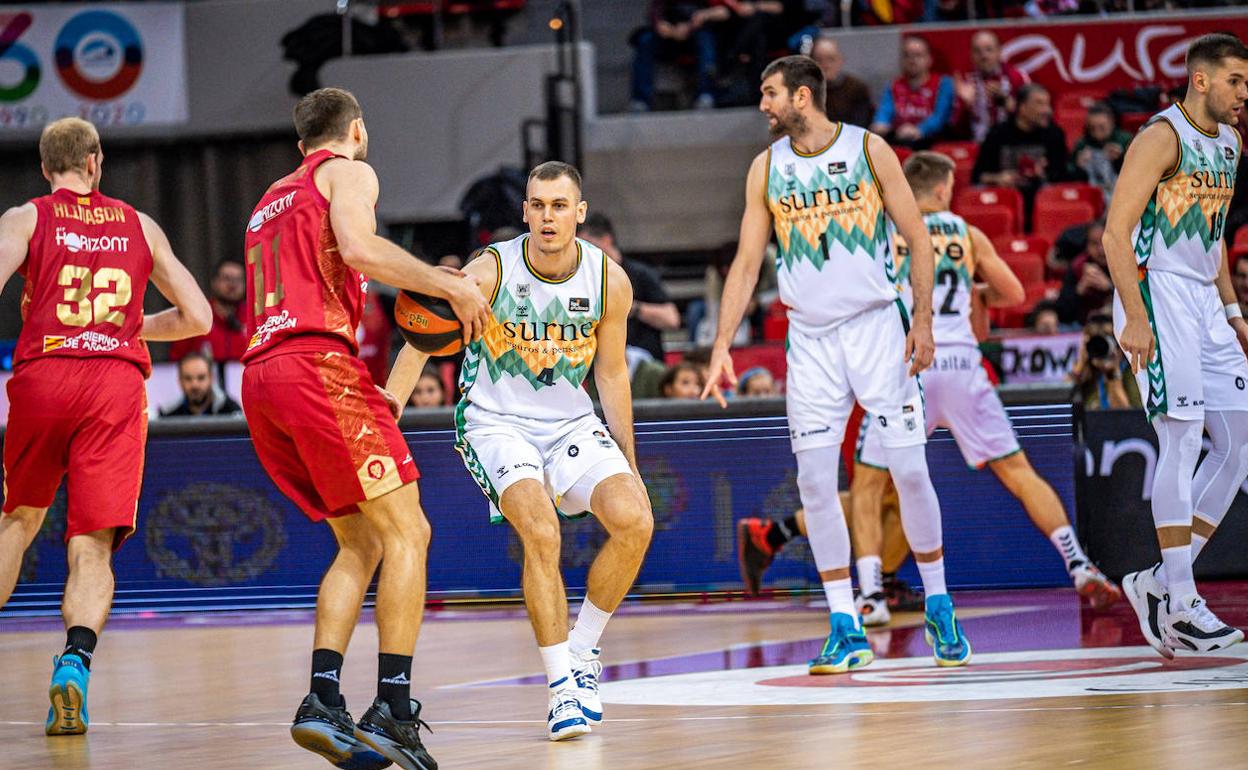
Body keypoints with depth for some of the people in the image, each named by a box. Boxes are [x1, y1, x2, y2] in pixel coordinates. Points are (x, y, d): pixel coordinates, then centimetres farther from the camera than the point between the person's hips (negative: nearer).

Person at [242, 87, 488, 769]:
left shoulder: (271, 199, 31)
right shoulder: (348, 171, 7)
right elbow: (358, 248, -13)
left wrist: (373, 399, 29)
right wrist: (448, 285, -5)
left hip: (260, 375, 8)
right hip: (319, 362, -8)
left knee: (362, 543, 12)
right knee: (405, 531, -7)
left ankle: (322, 702, -3)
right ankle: (394, 709, -17)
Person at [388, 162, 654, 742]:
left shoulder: (610, 283, -7)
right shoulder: (491, 271, -18)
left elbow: (611, 374, 7)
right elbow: (421, 342, -17)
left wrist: (630, 467, 11)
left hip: (571, 423, 4)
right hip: (497, 425, -4)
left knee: (634, 521, -19)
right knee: (541, 532, -28)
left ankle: (581, 650, 4)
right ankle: (562, 687, -17)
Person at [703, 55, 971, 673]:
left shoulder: (868, 149, -4)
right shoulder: (766, 167, 5)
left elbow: (918, 238, 0)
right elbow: (746, 263, 7)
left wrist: (923, 320, -8)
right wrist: (722, 347, 0)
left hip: (876, 326, -3)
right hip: (810, 338, 3)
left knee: (910, 470, -4)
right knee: (815, 480, -5)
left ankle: (939, 608, 13)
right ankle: (846, 630, 2)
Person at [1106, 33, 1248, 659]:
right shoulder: (1162, 137, -12)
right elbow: (1115, 232, -17)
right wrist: (1135, 317, -24)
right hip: (1156, 294, -9)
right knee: (1182, 440, -14)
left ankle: (1161, 583, 8)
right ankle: (1180, 604, -12)